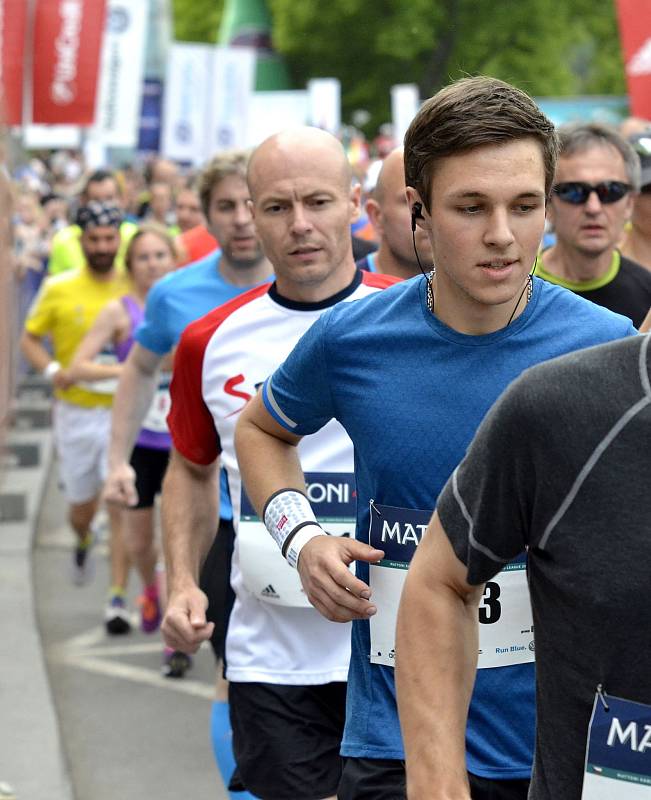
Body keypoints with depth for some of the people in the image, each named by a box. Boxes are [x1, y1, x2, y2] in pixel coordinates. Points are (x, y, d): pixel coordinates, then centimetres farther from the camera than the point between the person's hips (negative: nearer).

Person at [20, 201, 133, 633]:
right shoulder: (59, 289, -3)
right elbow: (30, 339, 5)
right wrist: (52, 369, -13)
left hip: (124, 410, -1)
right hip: (76, 412, 1)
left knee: (122, 505, -9)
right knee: (81, 508, 14)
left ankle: (118, 598, -2)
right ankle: (84, 541, 50)